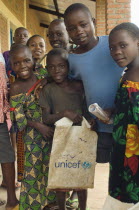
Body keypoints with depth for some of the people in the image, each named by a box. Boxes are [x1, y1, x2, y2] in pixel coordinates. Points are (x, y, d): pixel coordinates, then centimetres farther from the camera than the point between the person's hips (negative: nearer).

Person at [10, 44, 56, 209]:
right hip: (32, 134, -4)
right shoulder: (16, 88, -14)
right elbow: (19, 117, -14)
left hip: (51, 128, 5)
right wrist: (38, 125, -23)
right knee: (34, 168, 8)